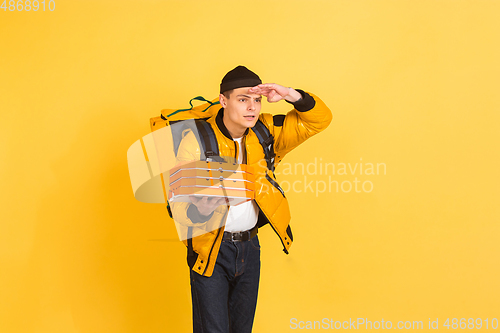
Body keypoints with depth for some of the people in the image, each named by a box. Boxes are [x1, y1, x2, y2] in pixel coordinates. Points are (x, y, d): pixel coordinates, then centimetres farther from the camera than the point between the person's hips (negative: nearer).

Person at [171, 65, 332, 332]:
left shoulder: (264, 132, -3)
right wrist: (199, 210, -41)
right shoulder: (197, 140, -16)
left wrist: (293, 96, -19)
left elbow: (320, 119, 0)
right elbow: (179, 206, -18)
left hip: (249, 247, 5)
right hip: (210, 250, -4)